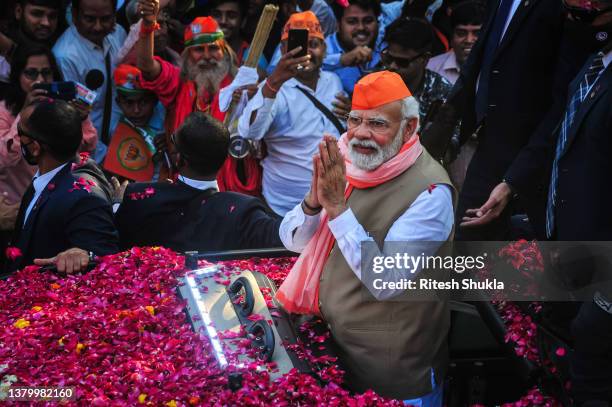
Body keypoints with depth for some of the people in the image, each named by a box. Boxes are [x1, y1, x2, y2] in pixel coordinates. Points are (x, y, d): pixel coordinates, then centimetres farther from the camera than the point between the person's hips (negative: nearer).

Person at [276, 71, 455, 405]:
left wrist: (337, 207, -32)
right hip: (332, 344, 6)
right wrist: (314, 200, -20)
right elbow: (291, 240, 0)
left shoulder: (430, 191, -22)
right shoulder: (341, 163, -1)